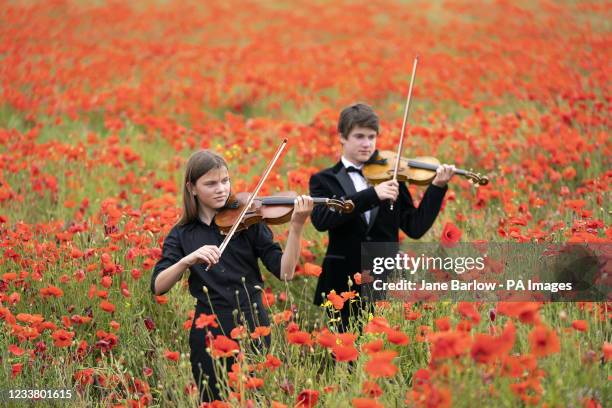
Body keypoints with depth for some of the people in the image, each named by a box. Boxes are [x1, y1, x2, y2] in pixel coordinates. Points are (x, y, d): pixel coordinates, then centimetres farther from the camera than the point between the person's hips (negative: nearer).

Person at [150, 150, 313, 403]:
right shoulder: (181, 235, 4)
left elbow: (285, 271, -9)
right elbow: (158, 286, -9)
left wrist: (296, 227, -21)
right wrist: (188, 260, -25)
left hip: (252, 326, -1)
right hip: (208, 335, 1)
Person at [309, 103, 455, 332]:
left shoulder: (390, 178, 9)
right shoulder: (324, 180, 3)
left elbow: (415, 228, 3)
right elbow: (321, 220, -18)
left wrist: (437, 188, -8)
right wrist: (372, 194, -25)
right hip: (344, 287, -2)